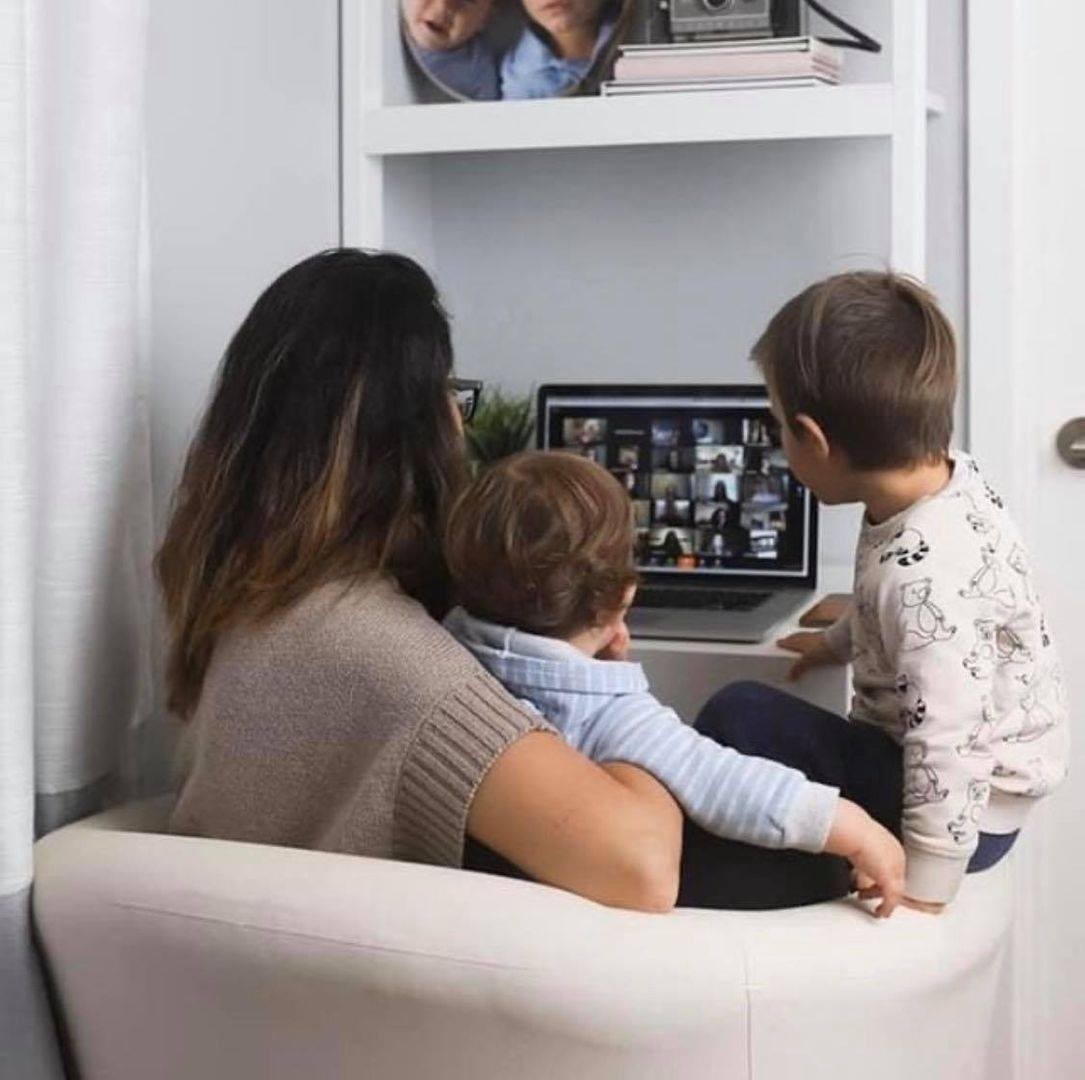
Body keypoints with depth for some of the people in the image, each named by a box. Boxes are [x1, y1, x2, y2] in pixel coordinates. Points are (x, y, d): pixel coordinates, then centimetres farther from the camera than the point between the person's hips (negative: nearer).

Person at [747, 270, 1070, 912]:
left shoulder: (922, 577, -34)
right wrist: (838, 642, 30)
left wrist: (920, 902, -25)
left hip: (959, 813, -10)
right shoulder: (953, 475, -5)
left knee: (747, 720, -20)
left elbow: (948, 754, -32)